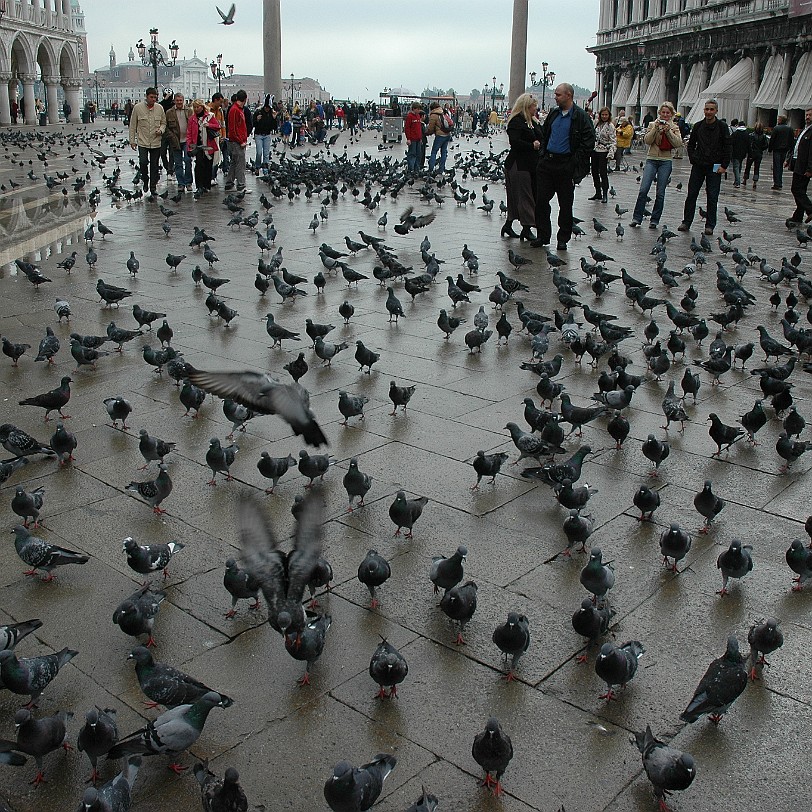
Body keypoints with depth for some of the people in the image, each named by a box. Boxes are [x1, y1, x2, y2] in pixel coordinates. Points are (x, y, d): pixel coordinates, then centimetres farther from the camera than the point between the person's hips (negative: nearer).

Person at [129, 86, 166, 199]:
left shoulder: (159, 108, 3)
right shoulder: (138, 108, -3)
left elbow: (163, 122, 14)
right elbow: (133, 125, 2)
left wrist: (161, 130, -9)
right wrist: (132, 140, 1)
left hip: (156, 142, 2)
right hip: (143, 142, -2)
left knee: (154, 166, 5)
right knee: (143, 162, -13)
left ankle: (153, 190, 14)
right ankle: (145, 180, 17)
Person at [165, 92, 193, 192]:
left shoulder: (189, 111, 5)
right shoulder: (169, 112, 4)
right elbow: (166, 127, 5)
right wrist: (172, 137, -7)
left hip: (187, 140, -1)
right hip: (175, 141, 1)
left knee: (187, 160, -9)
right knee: (178, 164, 4)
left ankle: (188, 182, 2)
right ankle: (181, 184, 11)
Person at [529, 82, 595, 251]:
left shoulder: (580, 117, -6)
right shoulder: (553, 113, 12)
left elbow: (588, 142, -9)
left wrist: (574, 162, -14)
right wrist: (543, 153, 13)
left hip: (566, 166, -6)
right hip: (547, 162, 6)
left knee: (565, 204, 3)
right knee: (541, 200, 2)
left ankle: (563, 239, 12)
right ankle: (543, 236, 12)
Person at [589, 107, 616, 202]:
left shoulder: (610, 126, -7)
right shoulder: (598, 124, 12)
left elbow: (613, 141, -12)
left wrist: (611, 152, -23)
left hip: (603, 152, -7)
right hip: (595, 150, 7)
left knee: (603, 173, -8)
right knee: (594, 172, 9)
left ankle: (605, 194, 0)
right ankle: (598, 193, 19)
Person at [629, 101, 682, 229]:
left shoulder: (674, 128, 8)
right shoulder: (653, 124, 8)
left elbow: (678, 144, -6)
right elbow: (647, 140, -5)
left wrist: (668, 131, -13)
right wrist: (656, 128, -14)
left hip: (666, 161, 0)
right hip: (652, 160, 0)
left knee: (660, 193, 1)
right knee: (643, 189, -11)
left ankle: (655, 220, 9)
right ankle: (636, 218, -4)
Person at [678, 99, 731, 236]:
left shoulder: (722, 127, -3)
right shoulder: (698, 126, 5)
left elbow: (727, 147, -2)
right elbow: (691, 144, 17)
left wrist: (724, 166, -8)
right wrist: (692, 159, 5)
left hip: (714, 167, -3)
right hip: (698, 166, 3)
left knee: (712, 197, 0)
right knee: (691, 195, 3)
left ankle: (710, 225, 6)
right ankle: (686, 222, 12)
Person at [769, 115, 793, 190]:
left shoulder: (776, 128, -9)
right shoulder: (790, 129, 6)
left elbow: (772, 139, -9)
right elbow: (791, 140, 8)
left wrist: (770, 149, -1)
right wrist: (789, 148, 14)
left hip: (777, 150, -5)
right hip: (785, 150, 5)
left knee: (776, 167, -2)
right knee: (781, 166, 14)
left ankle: (777, 184, -7)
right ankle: (780, 184, 13)